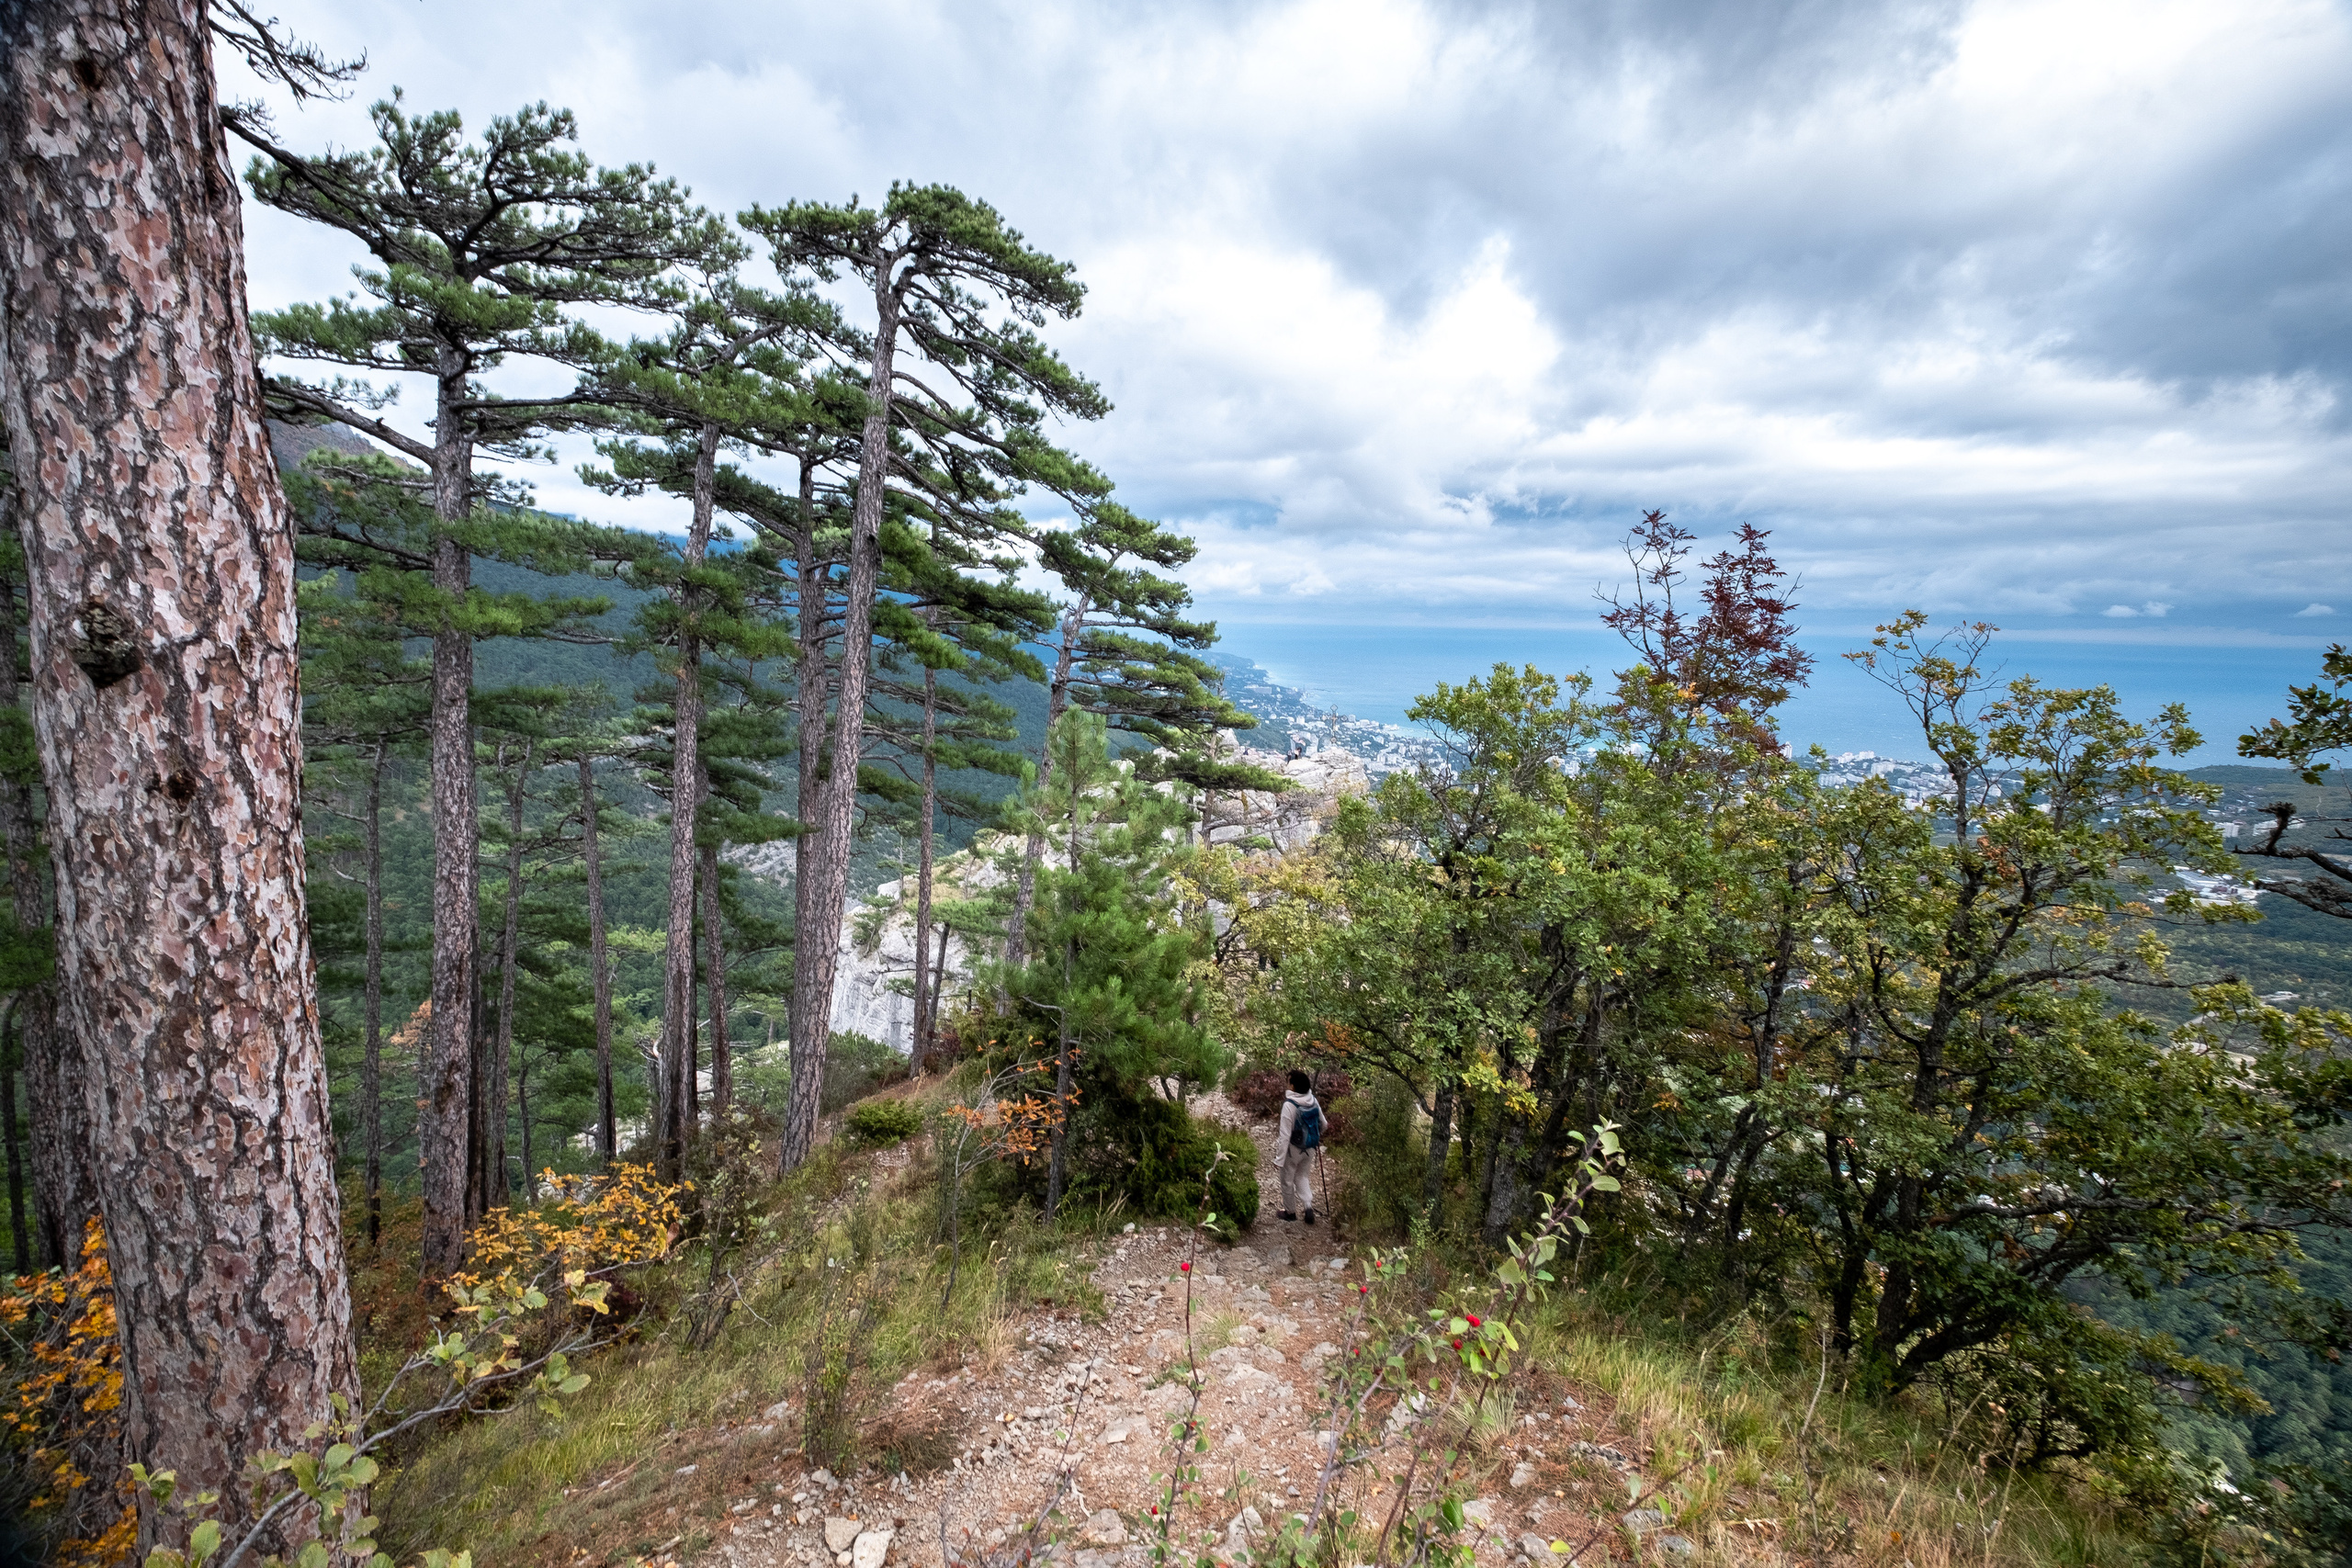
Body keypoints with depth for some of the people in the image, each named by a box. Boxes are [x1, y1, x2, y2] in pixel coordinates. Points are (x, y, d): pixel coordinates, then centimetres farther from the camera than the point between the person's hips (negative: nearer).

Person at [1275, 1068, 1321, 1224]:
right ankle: (1308, 1206, 10)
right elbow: (1323, 1124, 6)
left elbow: (1285, 1135, -25)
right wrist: (1316, 1137, 28)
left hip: (1293, 1149, -5)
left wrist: (1279, 1159, -18)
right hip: (1309, 1148, 5)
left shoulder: (1289, 1105, -27)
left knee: (1287, 1180, 17)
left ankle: (1290, 1212, 33)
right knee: (1301, 1176, 25)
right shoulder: (1313, 1101, -8)